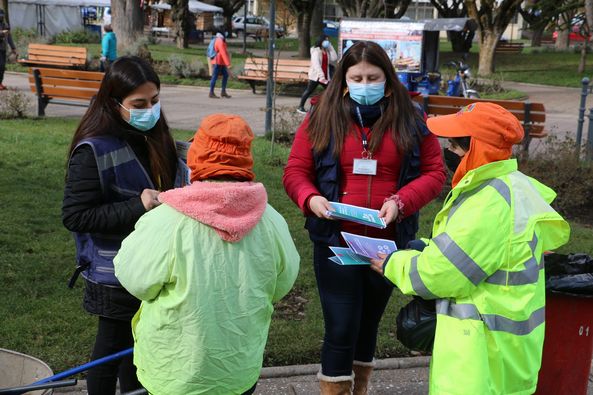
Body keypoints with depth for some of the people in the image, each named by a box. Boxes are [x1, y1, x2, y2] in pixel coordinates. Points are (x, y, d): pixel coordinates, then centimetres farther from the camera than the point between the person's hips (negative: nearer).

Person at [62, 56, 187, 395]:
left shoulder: (156, 138, 2)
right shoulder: (94, 150, -20)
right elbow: (75, 216, -21)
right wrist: (137, 207, -28)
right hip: (117, 276, -6)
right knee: (114, 349, 11)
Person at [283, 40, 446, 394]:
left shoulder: (410, 120, 1)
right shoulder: (322, 118, -1)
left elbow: (435, 172, 0)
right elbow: (296, 170, 1)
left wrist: (401, 201, -17)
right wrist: (311, 198, -21)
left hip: (389, 242, 2)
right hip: (335, 241, -2)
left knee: (369, 322, 18)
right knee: (341, 328, -3)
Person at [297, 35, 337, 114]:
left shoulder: (327, 51, 9)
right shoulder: (315, 51, -12)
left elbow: (334, 58, -4)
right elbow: (316, 64, -24)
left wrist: (330, 47, -4)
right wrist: (321, 76, -34)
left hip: (325, 75, 7)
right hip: (315, 75, -6)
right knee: (309, 91, 1)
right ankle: (300, 107, 9)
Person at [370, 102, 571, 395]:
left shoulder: (489, 207, -26)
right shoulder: (511, 185, 6)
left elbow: (438, 274, -20)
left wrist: (393, 266, -4)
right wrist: (422, 249, 4)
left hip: (485, 343, -10)